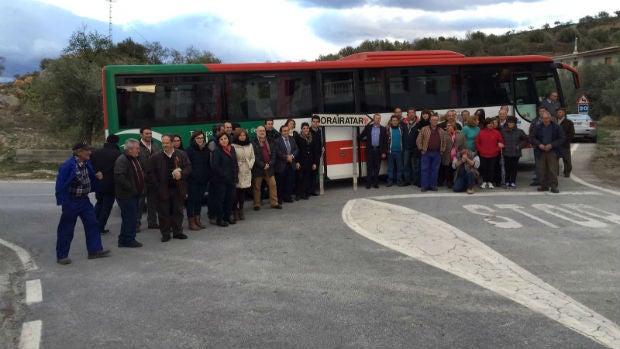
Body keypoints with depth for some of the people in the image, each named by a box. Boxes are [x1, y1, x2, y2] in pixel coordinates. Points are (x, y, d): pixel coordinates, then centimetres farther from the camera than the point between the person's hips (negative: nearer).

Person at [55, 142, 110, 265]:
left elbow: (90, 177, 17)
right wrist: (63, 202, -17)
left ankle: (94, 250, 19)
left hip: (84, 200, 7)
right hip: (71, 202, -7)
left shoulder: (87, 163, 1)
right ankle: (61, 256, 15)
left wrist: (97, 176, -5)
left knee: (92, 224, 9)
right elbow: (61, 185, -19)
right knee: (66, 229, 3)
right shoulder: (68, 166, -22)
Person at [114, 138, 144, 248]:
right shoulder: (122, 160, -16)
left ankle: (125, 240, 23)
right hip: (126, 195, -10)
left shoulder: (134, 159, 16)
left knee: (132, 217, 14)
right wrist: (131, 188, -23)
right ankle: (127, 240, 3)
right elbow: (119, 176, -27)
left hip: (135, 194, 10)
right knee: (129, 217, -7)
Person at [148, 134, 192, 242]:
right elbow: (151, 173, 0)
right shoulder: (155, 157, -2)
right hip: (163, 190, -1)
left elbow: (188, 167, 4)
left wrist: (181, 174, -16)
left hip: (178, 188, 2)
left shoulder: (182, 154, 1)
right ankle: (165, 233, 14)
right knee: (163, 213, 4)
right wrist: (156, 186, -8)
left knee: (178, 211, 10)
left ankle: (178, 232, 22)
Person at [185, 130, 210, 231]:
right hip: (192, 180, -5)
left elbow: (209, 164, 13)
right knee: (192, 199, 0)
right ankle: (191, 222, 5)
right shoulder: (189, 150, -8)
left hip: (203, 180, 5)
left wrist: (208, 175, 4)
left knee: (200, 199, 12)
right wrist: (191, 175, -15)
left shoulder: (206, 149, 8)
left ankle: (197, 220, 21)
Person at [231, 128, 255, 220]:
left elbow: (252, 158, 14)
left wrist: (249, 166, 1)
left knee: (243, 192, 7)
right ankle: (235, 210, 6)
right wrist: (235, 168, -10)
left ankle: (241, 209, 16)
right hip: (237, 172, -4)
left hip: (246, 172, 4)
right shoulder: (233, 146, -7)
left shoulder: (250, 146, 10)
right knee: (236, 191, -3)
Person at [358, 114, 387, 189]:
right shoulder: (368, 127, 4)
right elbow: (360, 136, 9)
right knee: (369, 167, 0)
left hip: (378, 150, 1)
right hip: (370, 150, -1)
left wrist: (384, 152, -2)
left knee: (377, 167, 5)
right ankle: (368, 183, 4)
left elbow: (385, 141, 3)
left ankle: (375, 183, 12)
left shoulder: (383, 129, 6)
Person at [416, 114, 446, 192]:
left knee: (435, 170, 5)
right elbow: (418, 140, 1)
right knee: (425, 169, -1)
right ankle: (424, 185, 4)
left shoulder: (441, 131, 12)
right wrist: (421, 149, -4)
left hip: (437, 153, 2)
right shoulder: (424, 129, 2)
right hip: (426, 153, -2)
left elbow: (444, 142, 18)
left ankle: (433, 185, 12)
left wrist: (442, 150, 7)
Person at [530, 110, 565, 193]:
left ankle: (553, 186, -1)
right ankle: (544, 186, 14)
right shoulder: (538, 128, 7)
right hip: (541, 152, 3)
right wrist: (539, 145, -8)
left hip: (553, 151, -3)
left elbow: (561, 139, -1)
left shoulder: (556, 127, -1)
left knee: (553, 169, -6)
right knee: (543, 170, 5)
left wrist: (551, 145, -13)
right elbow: (533, 138, 11)